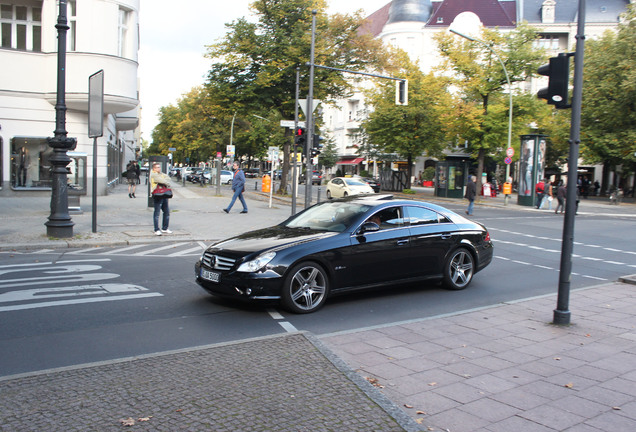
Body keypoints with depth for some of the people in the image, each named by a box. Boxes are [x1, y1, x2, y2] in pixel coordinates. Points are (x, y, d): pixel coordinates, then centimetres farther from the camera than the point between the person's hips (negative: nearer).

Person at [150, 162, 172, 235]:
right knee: (157, 212, -7)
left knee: (167, 212, 12)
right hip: (157, 196, -8)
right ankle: (157, 230, -4)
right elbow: (162, 180, -15)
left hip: (164, 195, 8)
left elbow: (168, 178, 7)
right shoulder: (153, 175, -4)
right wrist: (167, 183, -1)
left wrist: (164, 181, -11)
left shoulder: (161, 174, 22)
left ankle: (165, 228, 22)